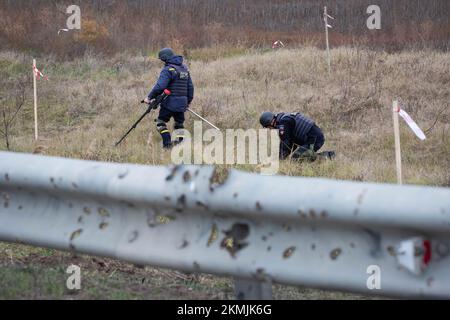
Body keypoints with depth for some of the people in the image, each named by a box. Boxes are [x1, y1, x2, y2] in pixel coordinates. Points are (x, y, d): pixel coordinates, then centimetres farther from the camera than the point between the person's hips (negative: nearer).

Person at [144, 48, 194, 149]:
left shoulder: (168, 70, -12)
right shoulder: (185, 68, 14)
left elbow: (160, 86, -22)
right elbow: (190, 86, 18)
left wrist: (150, 97, -15)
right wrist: (189, 101, 26)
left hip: (170, 102, -7)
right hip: (182, 102, 7)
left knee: (161, 122, 3)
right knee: (179, 124, 16)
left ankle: (167, 144, -9)